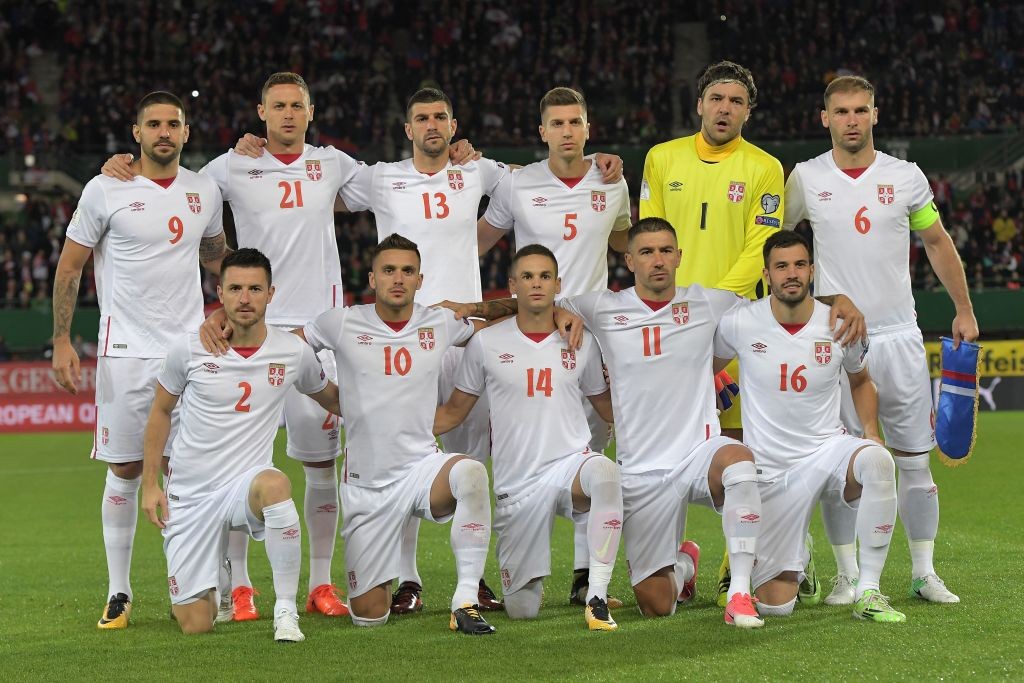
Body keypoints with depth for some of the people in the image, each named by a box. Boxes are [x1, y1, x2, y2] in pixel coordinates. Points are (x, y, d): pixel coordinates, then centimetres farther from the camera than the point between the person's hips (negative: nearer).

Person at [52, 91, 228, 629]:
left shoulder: (205, 191, 8)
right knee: (125, 471, 1)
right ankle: (118, 594, 9)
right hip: (126, 352, -3)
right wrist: (62, 341, -5)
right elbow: (69, 267, 1)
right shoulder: (105, 191, -3)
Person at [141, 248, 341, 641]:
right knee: (195, 625, -5)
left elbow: (331, 399, 18)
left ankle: (286, 611, -27)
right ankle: (196, 591, 36)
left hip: (248, 481, 0)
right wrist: (150, 483, 5)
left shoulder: (294, 352, -3)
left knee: (274, 484, -41)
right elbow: (161, 411, 8)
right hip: (190, 494, 0)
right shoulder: (190, 348, -6)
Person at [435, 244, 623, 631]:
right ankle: (529, 581, 40)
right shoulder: (486, 344, 2)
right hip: (516, 481, 0)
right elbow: (453, 412, 10)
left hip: (570, 465, 0)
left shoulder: (581, 342, 5)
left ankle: (597, 598, -33)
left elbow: (609, 410, 18)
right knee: (522, 611, 0)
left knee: (604, 473, -39)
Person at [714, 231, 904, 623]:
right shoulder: (739, 324, -8)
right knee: (775, 605, -6)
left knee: (877, 460, -38)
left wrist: (870, 430, 0)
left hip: (827, 450, 1)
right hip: (770, 470, -1)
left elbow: (860, 381, 16)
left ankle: (868, 592, -26)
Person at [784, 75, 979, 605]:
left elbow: (937, 243, 14)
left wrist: (964, 311, 13)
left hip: (898, 337, 1)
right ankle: (848, 576, 7)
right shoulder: (806, 179, 2)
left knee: (914, 458, 2)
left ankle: (924, 573, 10)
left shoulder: (905, 177, 3)